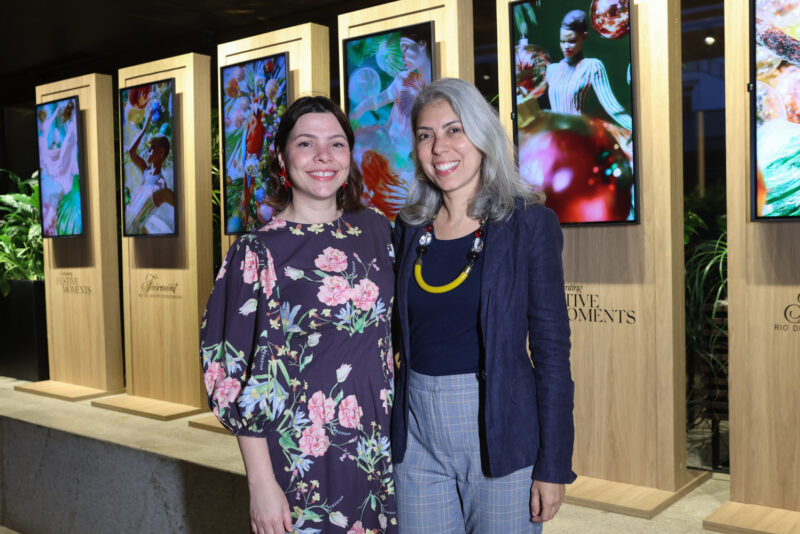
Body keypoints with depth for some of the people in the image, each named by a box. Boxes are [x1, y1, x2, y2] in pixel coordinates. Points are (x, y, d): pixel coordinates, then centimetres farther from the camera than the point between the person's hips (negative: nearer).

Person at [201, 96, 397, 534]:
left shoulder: (376, 230, 3)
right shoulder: (258, 251, -11)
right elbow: (239, 370, -11)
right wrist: (261, 482, -14)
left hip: (380, 445, 5)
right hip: (303, 454, -4)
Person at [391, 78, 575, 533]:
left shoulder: (528, 223, -6)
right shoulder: (409, 229, 5)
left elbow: (552, 348, -7)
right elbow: (402, 337, 11)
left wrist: (553, 465, -9)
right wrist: (389, 434, 6)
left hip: (499, 434, -3)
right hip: (417, 433, 4)